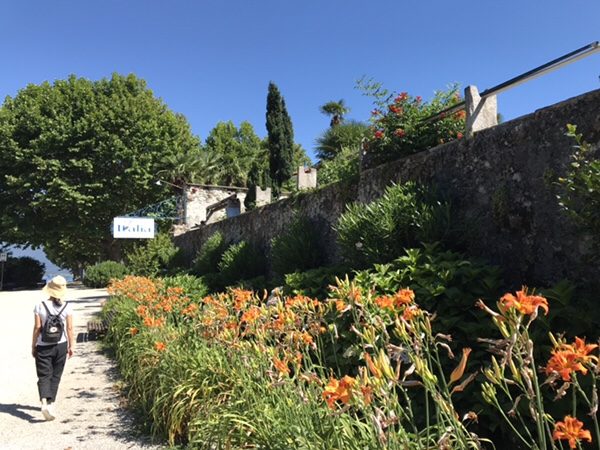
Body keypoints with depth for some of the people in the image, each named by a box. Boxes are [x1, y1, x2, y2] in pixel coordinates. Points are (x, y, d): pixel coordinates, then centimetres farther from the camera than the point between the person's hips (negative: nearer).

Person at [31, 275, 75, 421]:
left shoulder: (40, 306, -9)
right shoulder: (67, 307, -6)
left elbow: (37, 328, -6)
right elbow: (69, 328, -3)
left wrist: (33, 346, 6)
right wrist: (71, 345, 7)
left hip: (43, 347, -1)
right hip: (61, 345, 1)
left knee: (44, 376, 3)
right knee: (55, 376, 16)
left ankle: (44, 402, -16)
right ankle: (51, 402, 24)